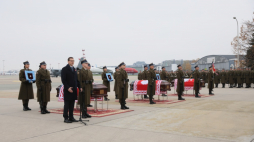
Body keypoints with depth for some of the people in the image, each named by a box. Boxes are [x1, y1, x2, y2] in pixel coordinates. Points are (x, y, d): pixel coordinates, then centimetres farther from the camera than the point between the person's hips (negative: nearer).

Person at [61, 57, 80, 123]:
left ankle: (71, 117, 16)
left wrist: (79, 87, 8)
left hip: (74, 90, 6)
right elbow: (63, 80, -11)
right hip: (67, 90, -6)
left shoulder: (74, 69, 17)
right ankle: (66, 118, 5)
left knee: (72, 104, 10)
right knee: (67, 104, -1)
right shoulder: (64, 69, -5)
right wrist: (68, 88, -20)